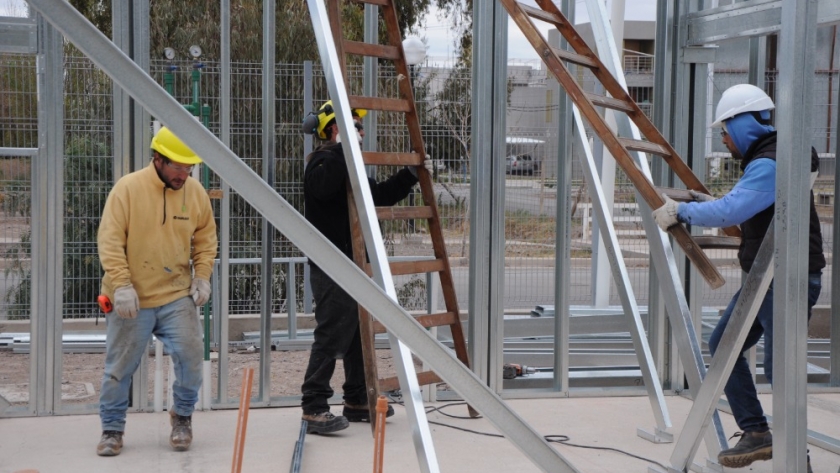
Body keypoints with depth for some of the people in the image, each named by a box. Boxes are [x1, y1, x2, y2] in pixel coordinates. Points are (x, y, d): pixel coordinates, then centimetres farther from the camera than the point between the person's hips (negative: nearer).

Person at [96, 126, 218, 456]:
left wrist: (202, 275, 1)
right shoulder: (128, 188, -11)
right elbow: (110, 241, -12)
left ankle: (182, 415, 16)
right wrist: (121, 285, -19)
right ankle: (112, 429, 24)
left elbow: (206, 238, 13)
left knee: (190, 355, -9)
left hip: (177, 296, 2)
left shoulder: (195, 192, 1)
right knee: (120, 367, 6)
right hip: (131, 299, -2)